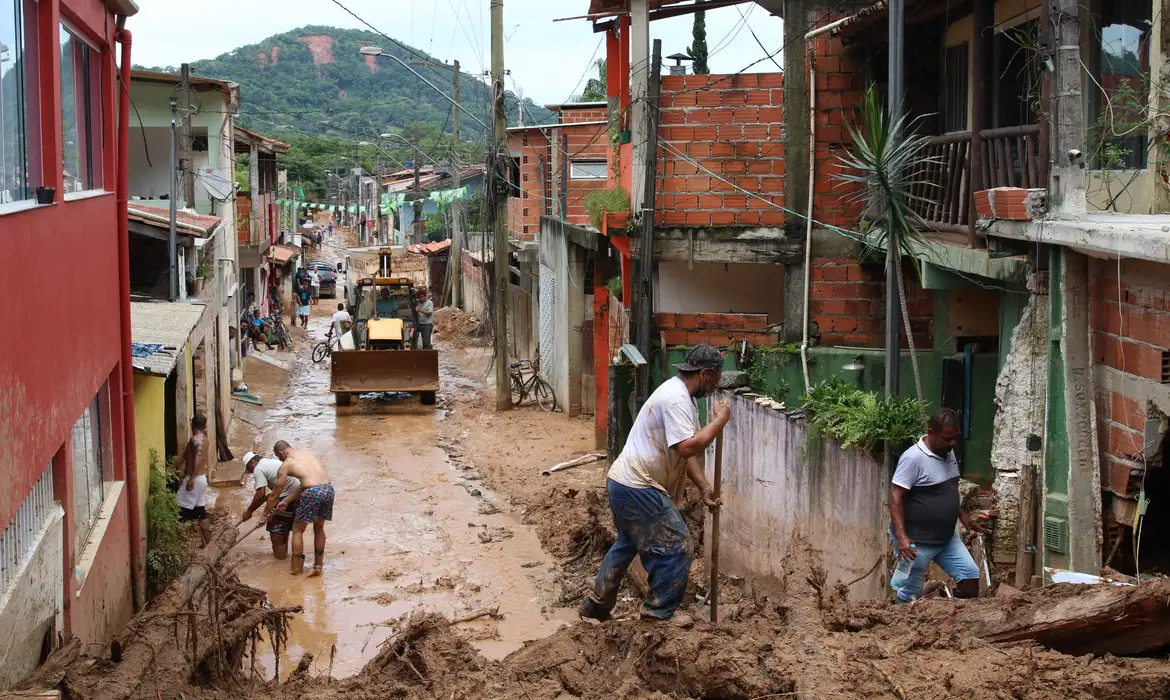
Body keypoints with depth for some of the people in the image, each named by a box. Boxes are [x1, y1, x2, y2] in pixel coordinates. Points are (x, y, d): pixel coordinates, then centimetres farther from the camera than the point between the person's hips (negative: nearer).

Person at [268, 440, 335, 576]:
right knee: (319, 528, 24)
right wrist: (287, 501, 33)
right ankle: (318, 566, 29)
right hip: (328, 488, 6)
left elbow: (275, 493, 14)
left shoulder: (286, 465, 8)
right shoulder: (306, 454, 25)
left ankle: (296, 569, 15)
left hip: (313, 493, -6)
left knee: (297, 530, 13)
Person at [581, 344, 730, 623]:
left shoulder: (680, 394, 14)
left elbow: (686, 450, 17)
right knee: (676, 548, -5)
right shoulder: (676, 398, -20)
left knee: (627, 543, 27)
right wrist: (719, 421, -19)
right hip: (638, 489, -11)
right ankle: (657, 618, 1)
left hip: (622, 483, 11)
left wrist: (705, 488, 10)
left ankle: (596, 605, 37)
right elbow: (687, 447, -30)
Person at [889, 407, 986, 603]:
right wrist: (901, 537, -30)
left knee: (970, 574, 4)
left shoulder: (949, 452, 5)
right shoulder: (913, 458, -22)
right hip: (917, 542, -8)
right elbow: (896, 497, -23)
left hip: (946, 537, 8)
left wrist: (963, 515, 17)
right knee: (909, 594, 1)